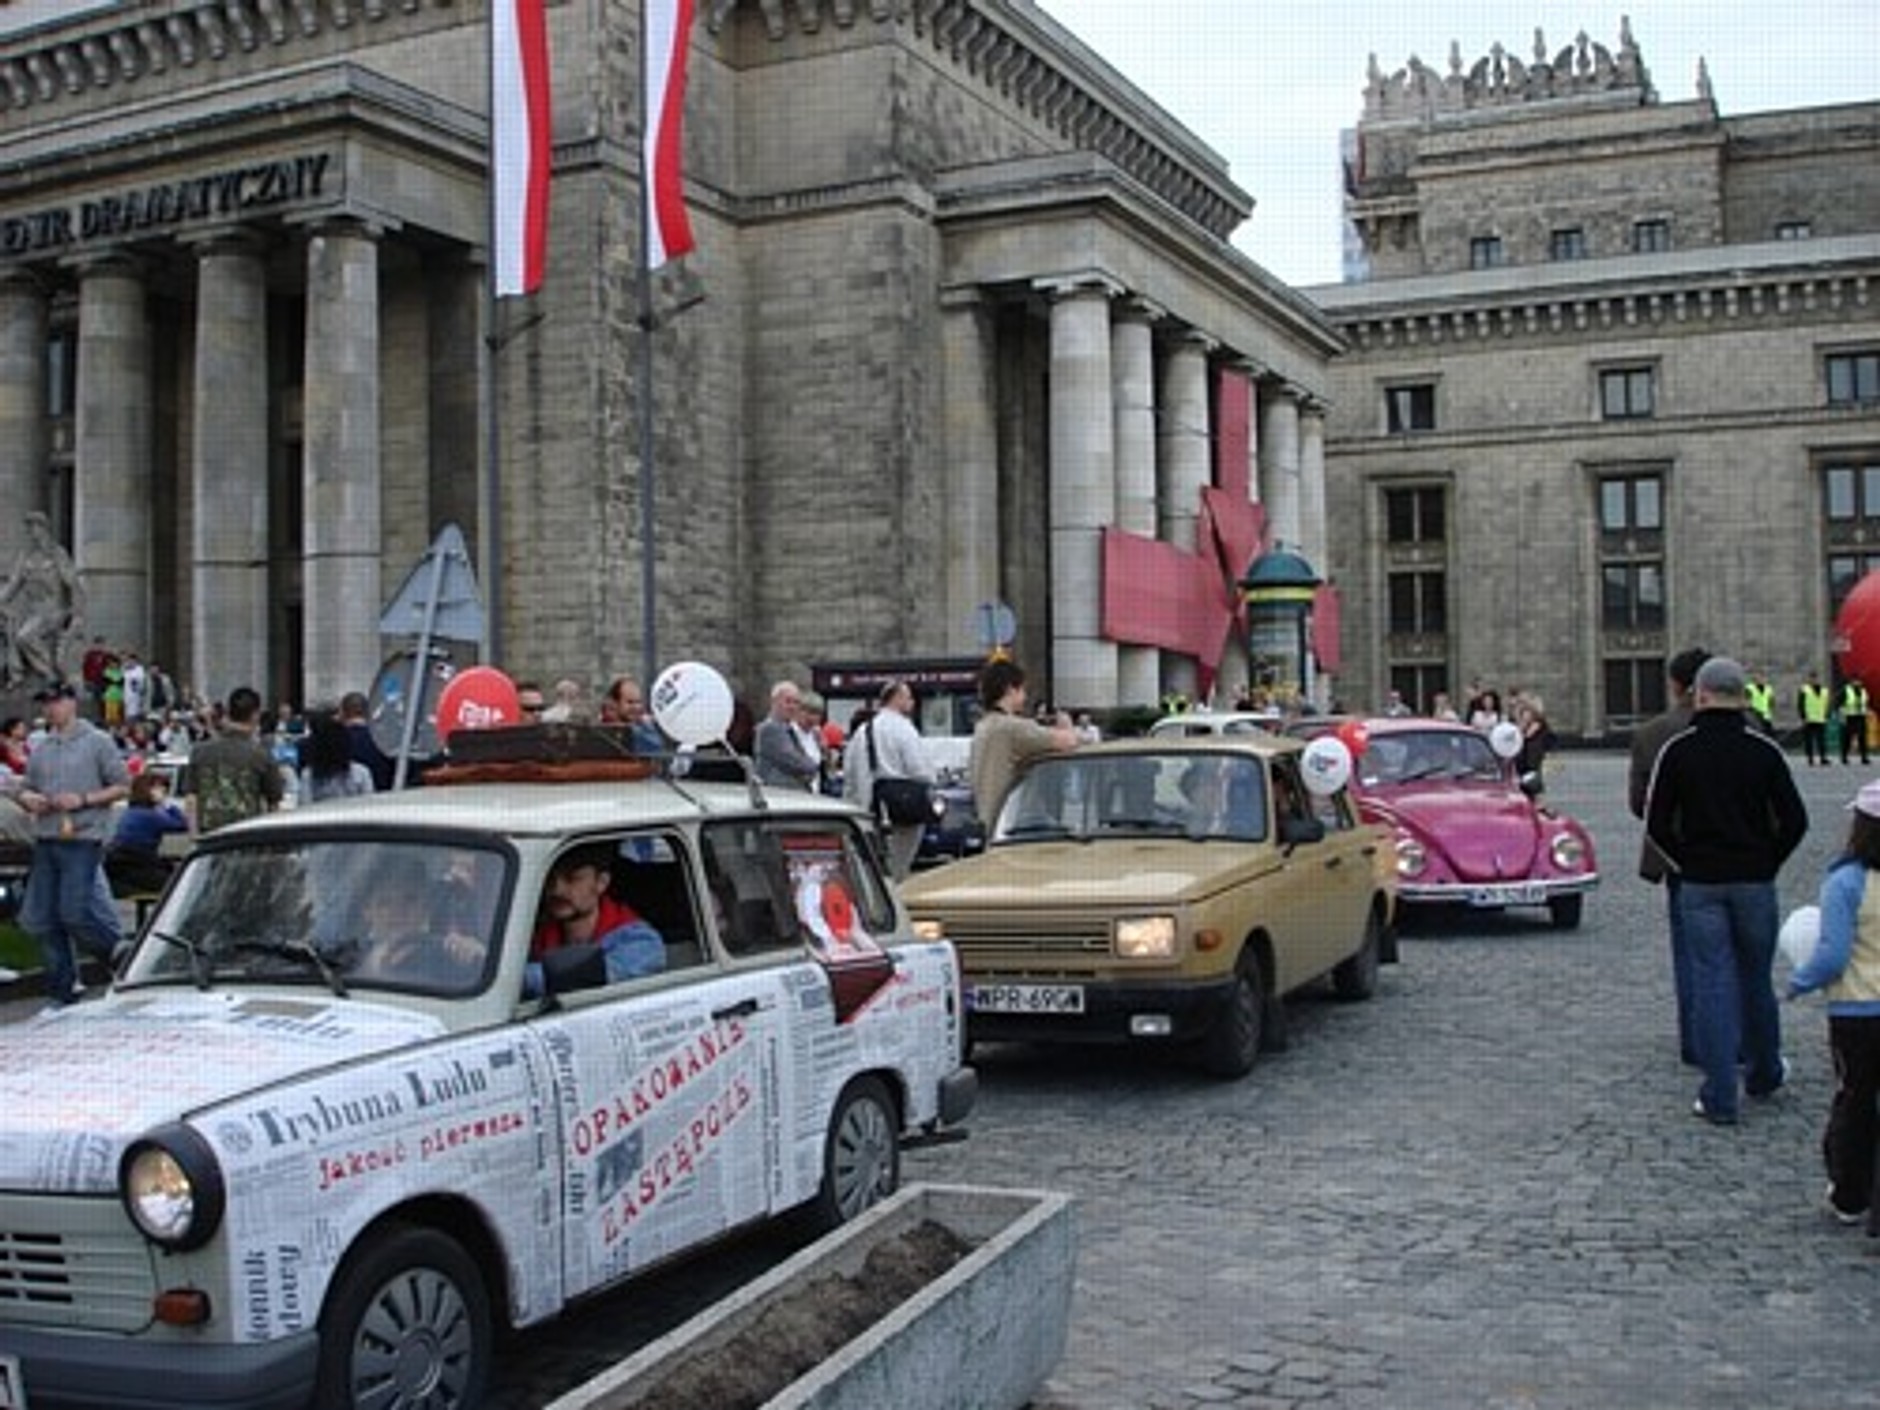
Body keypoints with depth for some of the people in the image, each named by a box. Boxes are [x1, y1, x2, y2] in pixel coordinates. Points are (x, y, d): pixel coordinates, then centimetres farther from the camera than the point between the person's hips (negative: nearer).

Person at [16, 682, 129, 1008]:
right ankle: (61, 990, 15)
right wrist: (28, 798, -2)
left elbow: (122, 785, -3)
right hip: (45, 841, 6)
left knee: (74, 913, -14)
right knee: (42, 920, 5)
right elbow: (27, 789, 22)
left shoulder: (97, 742, -1)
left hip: (82, 839, -6)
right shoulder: (41, 748, 16)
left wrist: (83, 800, -14)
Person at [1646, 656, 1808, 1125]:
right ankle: (1764, 1072, 35)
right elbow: (1795, 820, -4)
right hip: (1755, 883, 1)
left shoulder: (1678, 750, -5)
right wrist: (1767, 863, 9)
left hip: (1699, 884, -1)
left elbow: (1656, 822, -6)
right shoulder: (1764, 750, -3)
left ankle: (1720, 1098, 1)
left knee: (1711, 980, 1)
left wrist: (1685, 862, 6)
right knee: (1755, 977, 17)